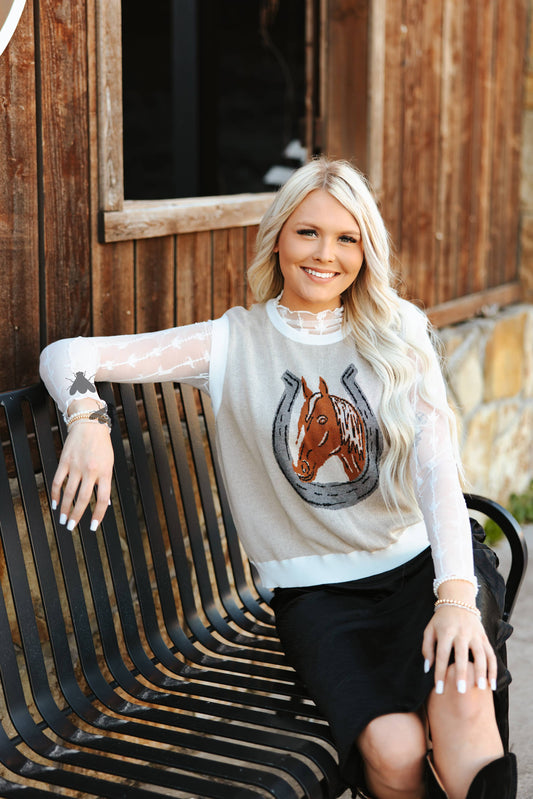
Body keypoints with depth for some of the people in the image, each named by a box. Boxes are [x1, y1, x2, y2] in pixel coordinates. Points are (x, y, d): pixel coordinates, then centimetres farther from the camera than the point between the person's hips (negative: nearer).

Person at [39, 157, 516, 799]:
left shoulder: (397, 335, 5)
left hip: (415, 566, 1)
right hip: (315, 591, -1)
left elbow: (437, 465, -8)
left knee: (463, 700, -31)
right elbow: (64, 356, -3)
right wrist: (87, 417, -27)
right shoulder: (234, 344, 1)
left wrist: (457, 595, -23)